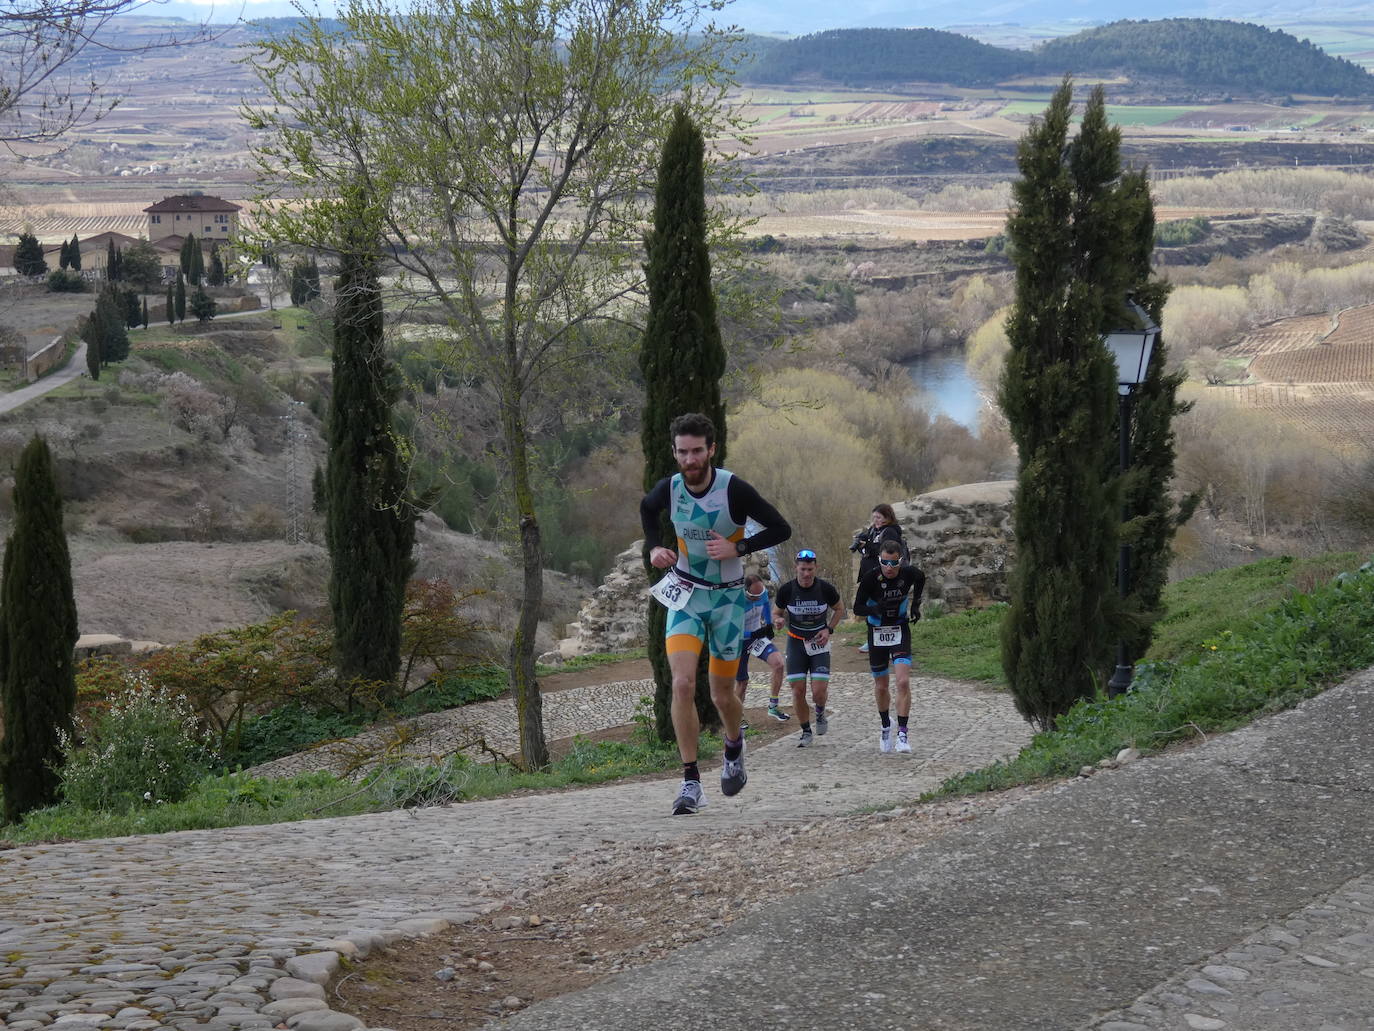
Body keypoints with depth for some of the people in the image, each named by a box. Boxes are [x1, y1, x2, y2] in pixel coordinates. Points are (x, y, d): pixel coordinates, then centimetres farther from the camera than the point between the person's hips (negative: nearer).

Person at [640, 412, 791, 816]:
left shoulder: (734, 490, -19)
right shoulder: (668, 489, -9)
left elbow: (781, 529, -9)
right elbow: (646, 508, 16)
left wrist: (737, 547, -21)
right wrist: (654, 546, 0)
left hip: (728, 598, -1)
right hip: (685, 594, 2)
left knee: (722, 695, 8)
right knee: (682, 684, -17)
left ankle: (734, 750, 43)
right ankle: (691, 783, -11)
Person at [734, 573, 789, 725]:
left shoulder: (763, 593, -13)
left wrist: (769, 625, 6)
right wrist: (753, 634, -35)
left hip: (757, 634, 4)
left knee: (778, 663, -21)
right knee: (741, 682, 4)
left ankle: (773, 707, -7)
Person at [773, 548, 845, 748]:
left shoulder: (825, 588, -11)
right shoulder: (786, 590, -11)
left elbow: (839, 609, 7)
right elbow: (777, 613, 5)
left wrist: (829, 630, -6)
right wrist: (778, 620, -19)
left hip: (819, 643, -1)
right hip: (796, 643, 1)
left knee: (819, 691, -11)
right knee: (798, 691, -5)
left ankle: (820, 713, 24)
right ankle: (806, 731, 15)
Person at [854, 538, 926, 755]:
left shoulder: (909, 573, -14)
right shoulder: (871, 579, -20)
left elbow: (921, 579, 12)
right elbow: (857, 607, -15)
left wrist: (915, 604, 6)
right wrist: (876, 609, -34)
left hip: (900, 631, 0)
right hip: (877, 632, 0)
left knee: (903, 681, -17)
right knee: (881, 686, 11)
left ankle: (902, 733, -12)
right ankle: (886, 726, 37)